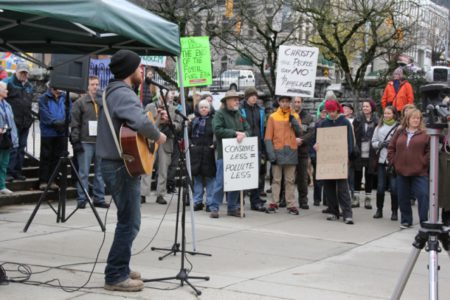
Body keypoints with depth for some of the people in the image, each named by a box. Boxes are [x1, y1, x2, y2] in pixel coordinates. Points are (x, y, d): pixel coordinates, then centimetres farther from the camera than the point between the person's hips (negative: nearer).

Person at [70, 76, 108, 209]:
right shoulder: (80, 102, 1)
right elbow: (74, 123, -3)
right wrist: (75, 140, -10)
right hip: (86, 142, -4)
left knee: (100, 172, 8)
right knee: (83, 172, -2)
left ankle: (99, 198, 14)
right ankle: (82, 199, 3)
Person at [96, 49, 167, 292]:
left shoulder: (116, 91, 16)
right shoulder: (123, 93, -19)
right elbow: (140, 122, -36)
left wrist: (156, 118, 13)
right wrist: (158, 136, -19)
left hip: (118, 164, 11)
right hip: (121, 166, -11)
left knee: (127, 219, 18)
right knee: (130, 222, -5)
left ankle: (120, 269, 26)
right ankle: (115, 277, 0)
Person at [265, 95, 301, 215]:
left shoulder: (295, 116, 10)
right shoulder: (273, 117, 3)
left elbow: (299, 133, 2)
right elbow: (268, 137, -1)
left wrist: (292, 119, -9)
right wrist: (271, 153, -10)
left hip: (291, 152, 2)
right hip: (277, 152, -2)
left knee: (290, 180, 5)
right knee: (276, 179, 1)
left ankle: (291, 204, 6)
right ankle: (274, 203, 5)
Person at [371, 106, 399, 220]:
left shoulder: (399, 127, -3)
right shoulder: (379, 127, 12)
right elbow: (373, 142, 14)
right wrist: (381, 144, -5)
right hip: (381, 160, 4)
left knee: (394, 187, -3)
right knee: (380, 187, 6)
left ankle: (394, 212, 9)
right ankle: (379, 210, 19)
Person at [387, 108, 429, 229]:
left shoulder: (424, 134, -2)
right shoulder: (399, 133, 9)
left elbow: (430, 150, -6)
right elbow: (391, 148, 13)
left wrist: (423, 162, -10)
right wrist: (393, 161, 4)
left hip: (419, 173, -4)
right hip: (402, 171, 4)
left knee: (423, 196, -10)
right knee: (403, 197, 11)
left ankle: (424, 222, -1)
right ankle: (405, 220, 24)